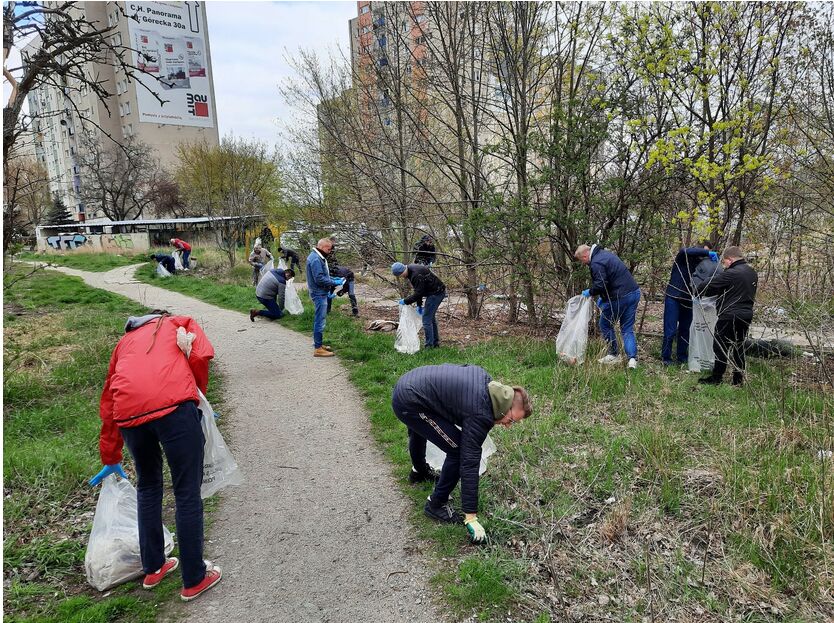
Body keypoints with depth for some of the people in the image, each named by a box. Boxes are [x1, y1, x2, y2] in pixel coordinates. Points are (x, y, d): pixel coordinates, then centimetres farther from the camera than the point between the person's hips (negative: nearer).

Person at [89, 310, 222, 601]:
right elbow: (200, 356, 3)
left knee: (147, 487, 26)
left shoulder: (126, 340, 36)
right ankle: (194, 579, 20)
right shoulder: (181, 322, 27)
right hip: (173, 405, -4)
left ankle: (153, 568, 38)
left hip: (129, 413, 4)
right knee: (187, 493, 8)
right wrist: (196, 395, 21)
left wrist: (111, 458, 45)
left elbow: (107, 402, 37)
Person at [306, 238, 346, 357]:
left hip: (320, 293, 11)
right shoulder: (316, 259, -19)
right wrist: (334, 283, -17)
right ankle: (318, 349, -1)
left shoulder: (318, 257, 13)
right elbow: (319, 279, -23)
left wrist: (333, 278, 8)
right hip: (319, 294, -11)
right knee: (320, 321, -6)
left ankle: (318, 344, 28)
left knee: (319, 320, 18)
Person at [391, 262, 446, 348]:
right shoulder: (411, 270, 5)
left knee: (426, 319, -7)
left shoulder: (416, 275, -28)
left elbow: (418, 293, -26)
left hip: (436, 293, -11)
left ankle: (429, 346, 0)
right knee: (431, 317, 20)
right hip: (437, 292, 11)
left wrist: (405, 301, -15)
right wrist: (419, 305, 9)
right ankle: (435, 343, 29)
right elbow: (418, 289, 11)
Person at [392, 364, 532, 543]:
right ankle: (436, 505, 10)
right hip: (409, 404, -10)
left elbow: (449, 368, 19)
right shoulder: (480, 415, -20)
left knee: (418, 429, 38)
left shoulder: (485, 378, 2)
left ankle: (419, 471, 68)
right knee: (459, 451, -9)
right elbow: (469, 464, -21)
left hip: (407, 382, 10)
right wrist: (471, 517, -17)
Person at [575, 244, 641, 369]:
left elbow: (600, 285, -23)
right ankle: (632, 358, 1)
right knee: (628, 329, 12)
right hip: (634, 293, 9)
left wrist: (590, 292, -3)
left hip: (620, 297, -9)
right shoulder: (605, 253, 16)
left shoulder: (596, 263, -16)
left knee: (605, 324, 12)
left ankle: (614, 355, 19)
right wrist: (603, 297, 20)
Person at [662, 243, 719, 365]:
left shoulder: (702, 264, 6)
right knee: (670, 330, -5)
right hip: (673, 298, -5)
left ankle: (682, 357, 23)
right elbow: (686, 251, -33)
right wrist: (708, 252, -30)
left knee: (685, 330, 10)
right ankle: (666, 357, 6)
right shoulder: (683, 257, -9)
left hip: (688, 300, 6)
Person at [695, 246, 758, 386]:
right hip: (747, 315, 8)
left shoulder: (731, 274, -18)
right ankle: (739, 378, 20)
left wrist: (698, 292, 4)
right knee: (739, 347, 16)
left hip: (730, 315, -8)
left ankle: (716, 378, 6)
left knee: (720, 347, 1)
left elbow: (708, 285, -15)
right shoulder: (753, 273, 10)